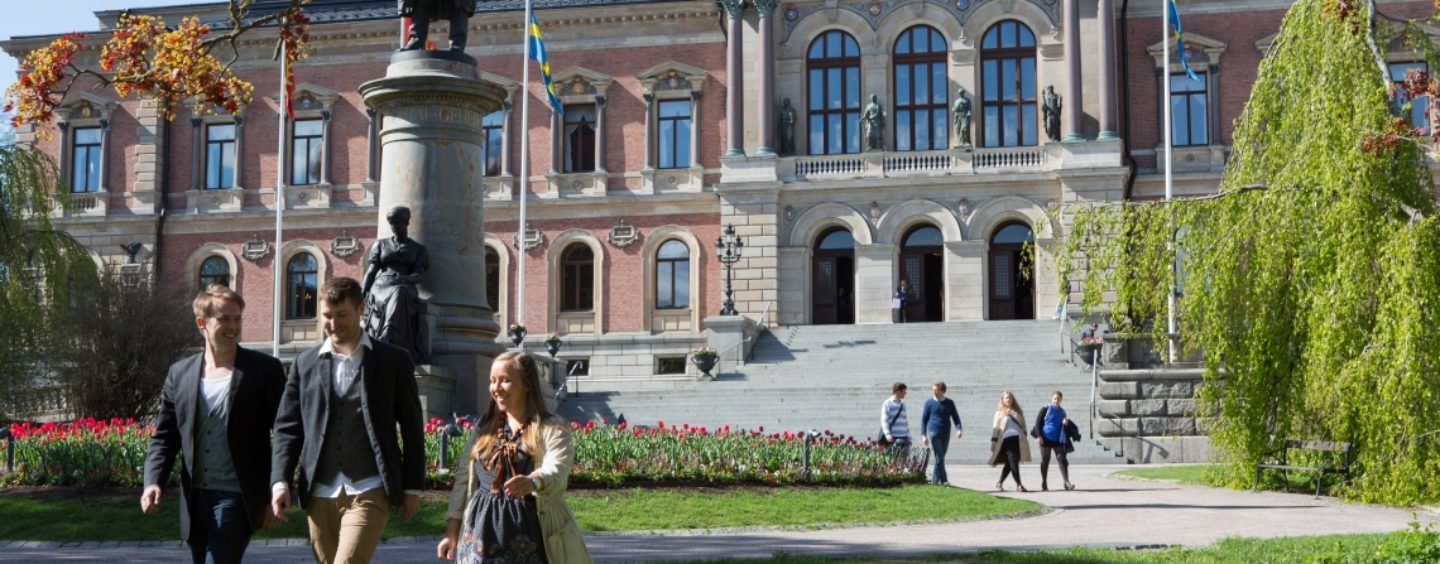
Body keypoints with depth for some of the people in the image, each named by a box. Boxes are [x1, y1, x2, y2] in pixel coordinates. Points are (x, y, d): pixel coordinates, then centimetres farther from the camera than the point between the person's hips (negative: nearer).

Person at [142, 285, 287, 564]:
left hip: (236, 499, -5)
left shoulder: (265, 370, -3)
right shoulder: (180, 373, 9)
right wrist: (153, 482, -7)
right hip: (195, 500, 5)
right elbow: (164, 437, 10)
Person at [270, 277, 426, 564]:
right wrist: (280, 481, -4)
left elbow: (412, 428, 6)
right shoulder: (305, 363, 10)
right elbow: (287, 427, 9)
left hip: (369, 491, -3)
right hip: (320, 494, 4)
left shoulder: (393, 360, 3)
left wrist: (413, 487, 3)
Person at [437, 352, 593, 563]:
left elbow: (555, 473, -20)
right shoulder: (483, 429, 13)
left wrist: (532, 482, -44)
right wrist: (451, 531, 11)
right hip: (483, 533, 4)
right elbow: (464, 479, 16)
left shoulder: (553, 429, -3)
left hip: (529, 534, -4)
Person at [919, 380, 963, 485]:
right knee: (939, 458, -10)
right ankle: (944, 480, -9)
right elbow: (924, 419, 5)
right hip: (934, 433, -3)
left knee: (940, 457, 8)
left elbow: (955, 417, 9)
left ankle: (934, 480, 19)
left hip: (946, 434, 3)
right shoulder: (929, 403, 2)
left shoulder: (949, 403, 7)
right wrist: (923, 435, -3)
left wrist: (958, 429, -9)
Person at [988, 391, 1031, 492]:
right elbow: (995, 428, 5)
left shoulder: (1018, 412, 19)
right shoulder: (999, 413, 9)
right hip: (1006, 439, -4)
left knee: (1010, 464, 4)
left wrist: (1024, 437, 12)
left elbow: (1023, 426, 20)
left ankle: (999, 483, 18)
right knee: (1013, 462, -12)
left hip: (1018, 439, 4)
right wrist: (993, 442, -1)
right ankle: (1019, 485, -12)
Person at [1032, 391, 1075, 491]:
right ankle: (1044, 484, 12)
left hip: (1058, 440, 3)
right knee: (1045, 461, 4)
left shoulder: (1062, 411, 12)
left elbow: (1064, 424, 23)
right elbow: (1038, 422, -4)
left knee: (1062, 460, -8)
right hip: (1046, 439, -3)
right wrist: (1038, 436, -13)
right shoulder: (1045, 409, -1)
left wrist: (1066, 423, -2)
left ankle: (1066, 482, -13)